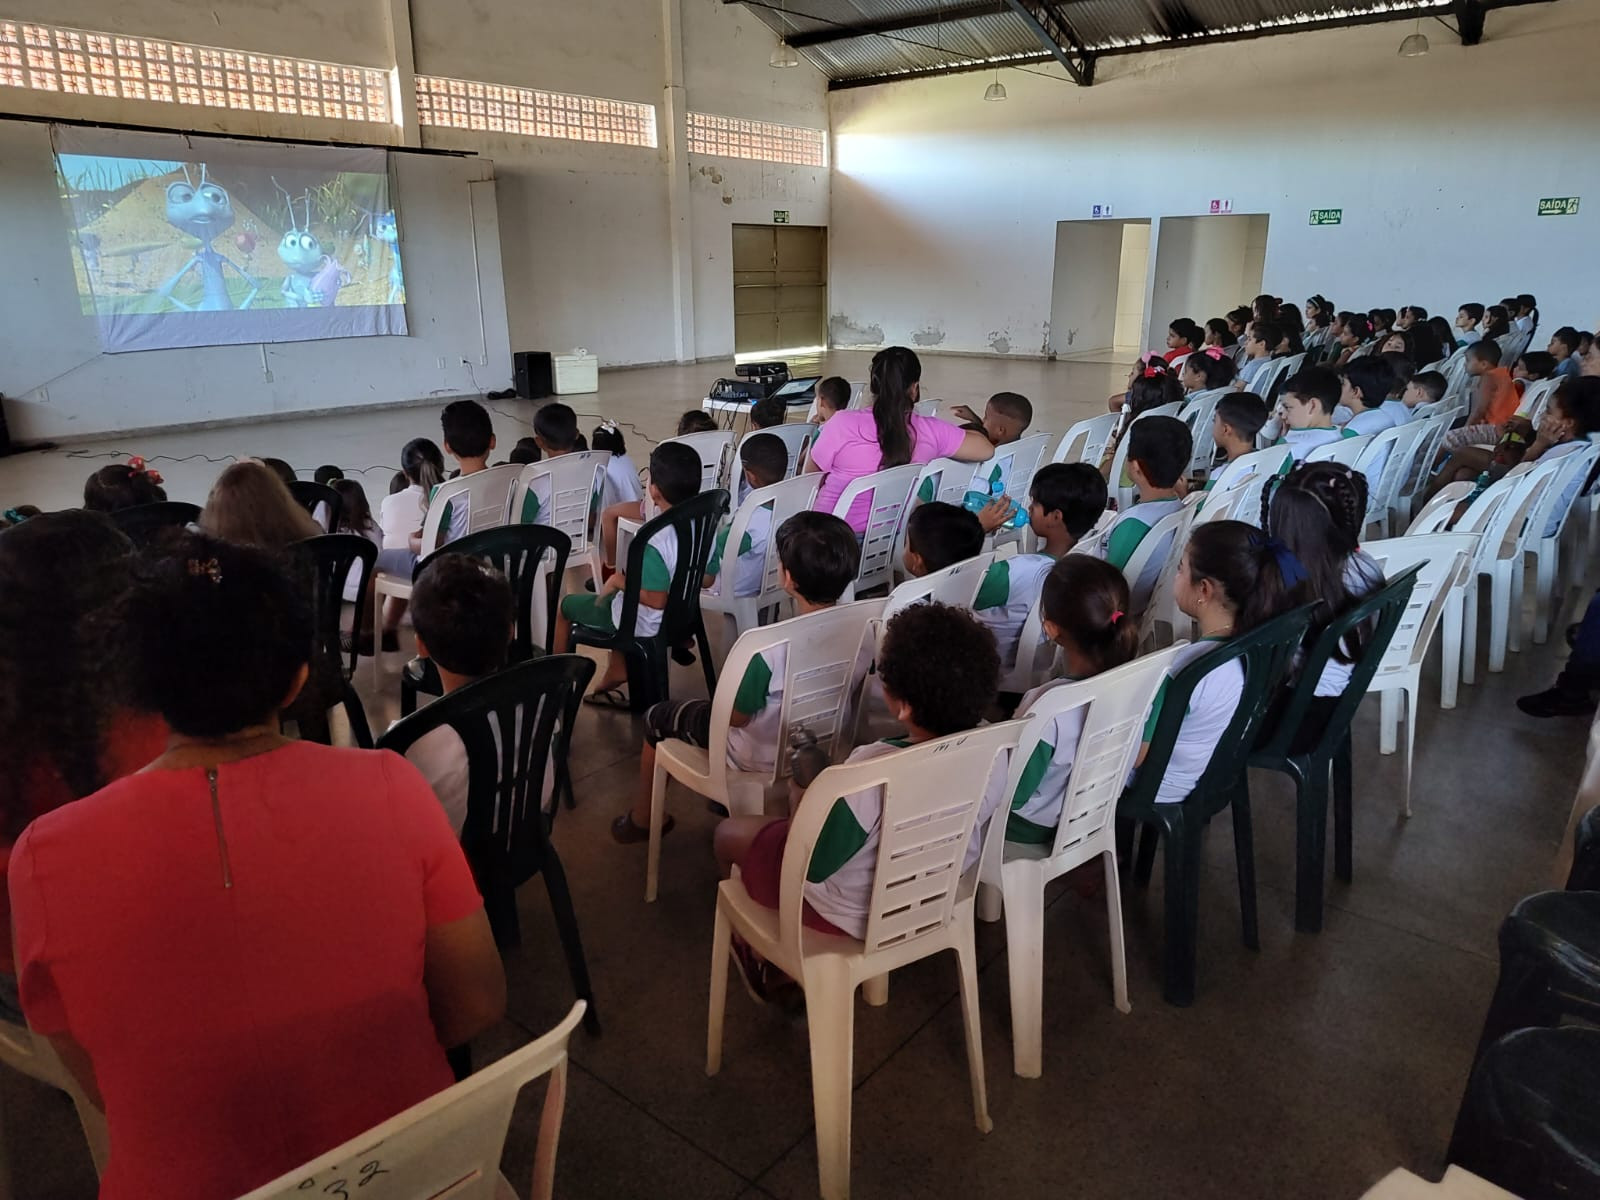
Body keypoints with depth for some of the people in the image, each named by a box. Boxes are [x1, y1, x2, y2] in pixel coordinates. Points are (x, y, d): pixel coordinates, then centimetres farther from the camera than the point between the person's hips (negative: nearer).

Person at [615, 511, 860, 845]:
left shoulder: (773, 646, -37)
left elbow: (734, 717, -21)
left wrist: (735, 682, 0)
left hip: (764, 758, -6)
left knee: (657, 717, 17)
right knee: (729, 699, 34)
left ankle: (642, 818, 37)